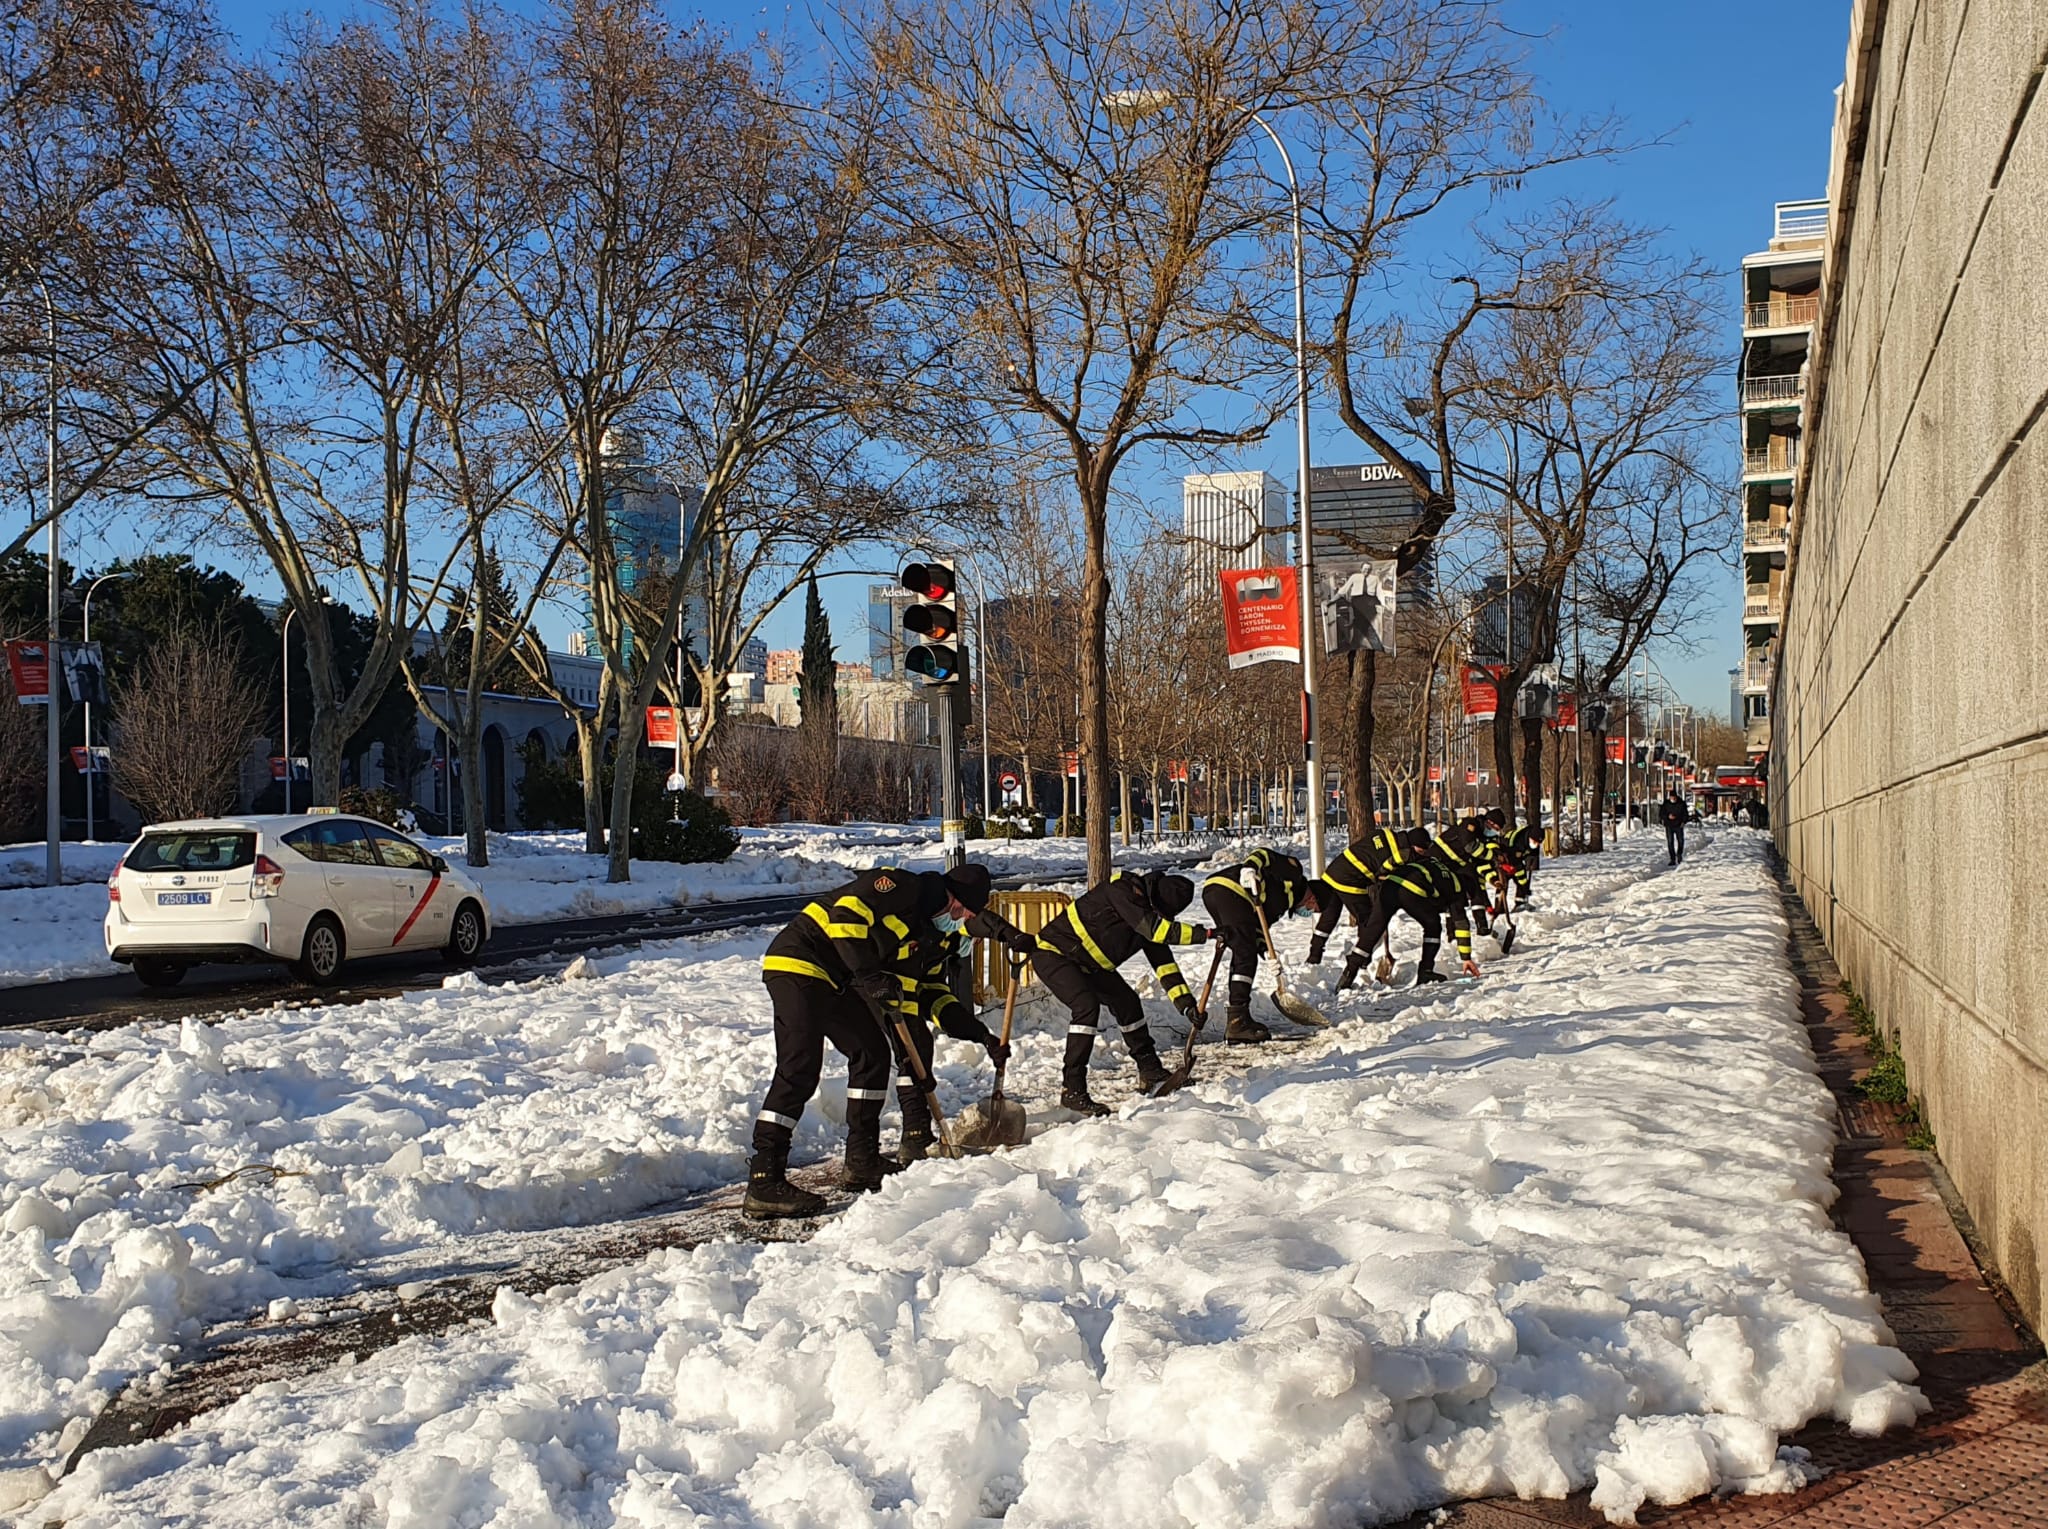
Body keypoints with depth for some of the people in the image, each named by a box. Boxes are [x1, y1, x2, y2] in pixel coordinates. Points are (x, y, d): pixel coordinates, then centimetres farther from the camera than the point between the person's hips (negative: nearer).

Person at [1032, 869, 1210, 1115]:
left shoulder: (1151, 910, 1)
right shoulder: (1122, 891, -26)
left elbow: (1164, 963, 2)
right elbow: (1154, 928, -36)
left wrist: (1186, 1003, -6)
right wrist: (1204, 934, -34)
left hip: (1086, 963, 10)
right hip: (1053, 953, -10)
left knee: (1126, 1001, 11)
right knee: (1087, 1005, -26)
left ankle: (1150, 1073, 25)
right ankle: (1071, 1090, -23)